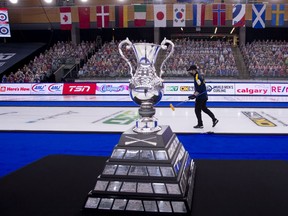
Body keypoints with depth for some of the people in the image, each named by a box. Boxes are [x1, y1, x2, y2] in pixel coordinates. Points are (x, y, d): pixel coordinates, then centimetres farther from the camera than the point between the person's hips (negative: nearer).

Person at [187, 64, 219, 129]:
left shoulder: (197, 77, -18)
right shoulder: (198, 76, 15)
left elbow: (199, 88, -26)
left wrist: (194, 95, -29)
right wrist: (194, 94, 20)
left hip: (201, 96, -10)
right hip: (203, 96, 10)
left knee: (197, 110, -2)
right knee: (204, 108, 20)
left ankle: (200, 124, 5)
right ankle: (214, 119, 20)